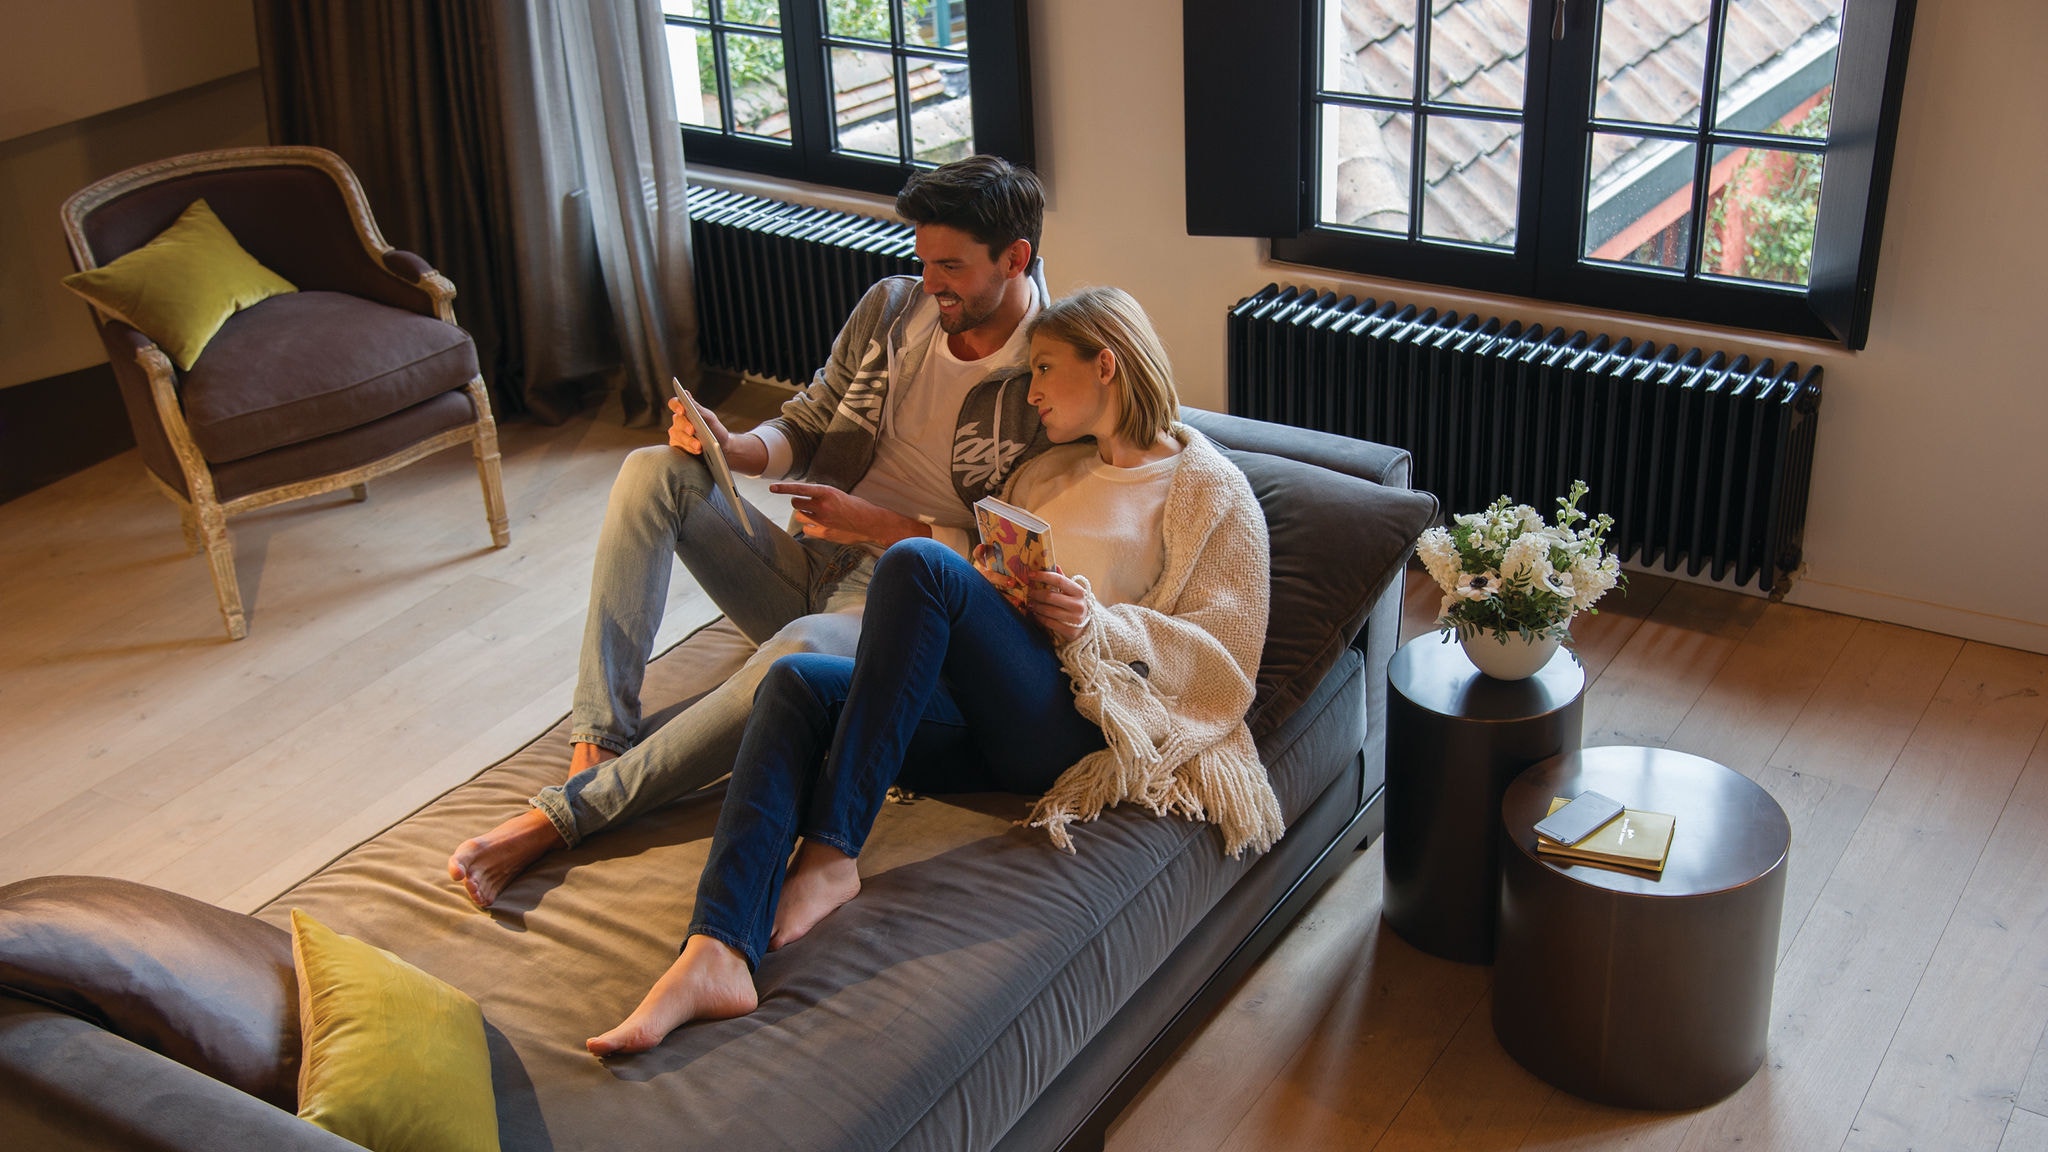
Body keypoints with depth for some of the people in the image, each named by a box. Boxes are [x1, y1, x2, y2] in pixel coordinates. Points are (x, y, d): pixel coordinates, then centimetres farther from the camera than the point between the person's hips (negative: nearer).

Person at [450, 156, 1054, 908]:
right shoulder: (890, 307, 9)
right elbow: (801, 429, 15)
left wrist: (877, 525, -18)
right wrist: (730, 448, -8)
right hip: (804, 560, 7)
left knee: (799, 653, -41)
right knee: (655, 471, -19)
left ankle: (559, 817, -34)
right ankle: (596, 748, -27)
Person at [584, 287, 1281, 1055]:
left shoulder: (1211, 491, 9)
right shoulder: (1047, 473, 30)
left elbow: (1225, 665, 1)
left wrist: (1097, 623, -13)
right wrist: (987, 584, 2)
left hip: (1078, 724, -6)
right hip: (982, 716, 6)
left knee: (919, 564, -29)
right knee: (797, 682, -23)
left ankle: (831, 855, -28)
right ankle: (714, 957, -40)